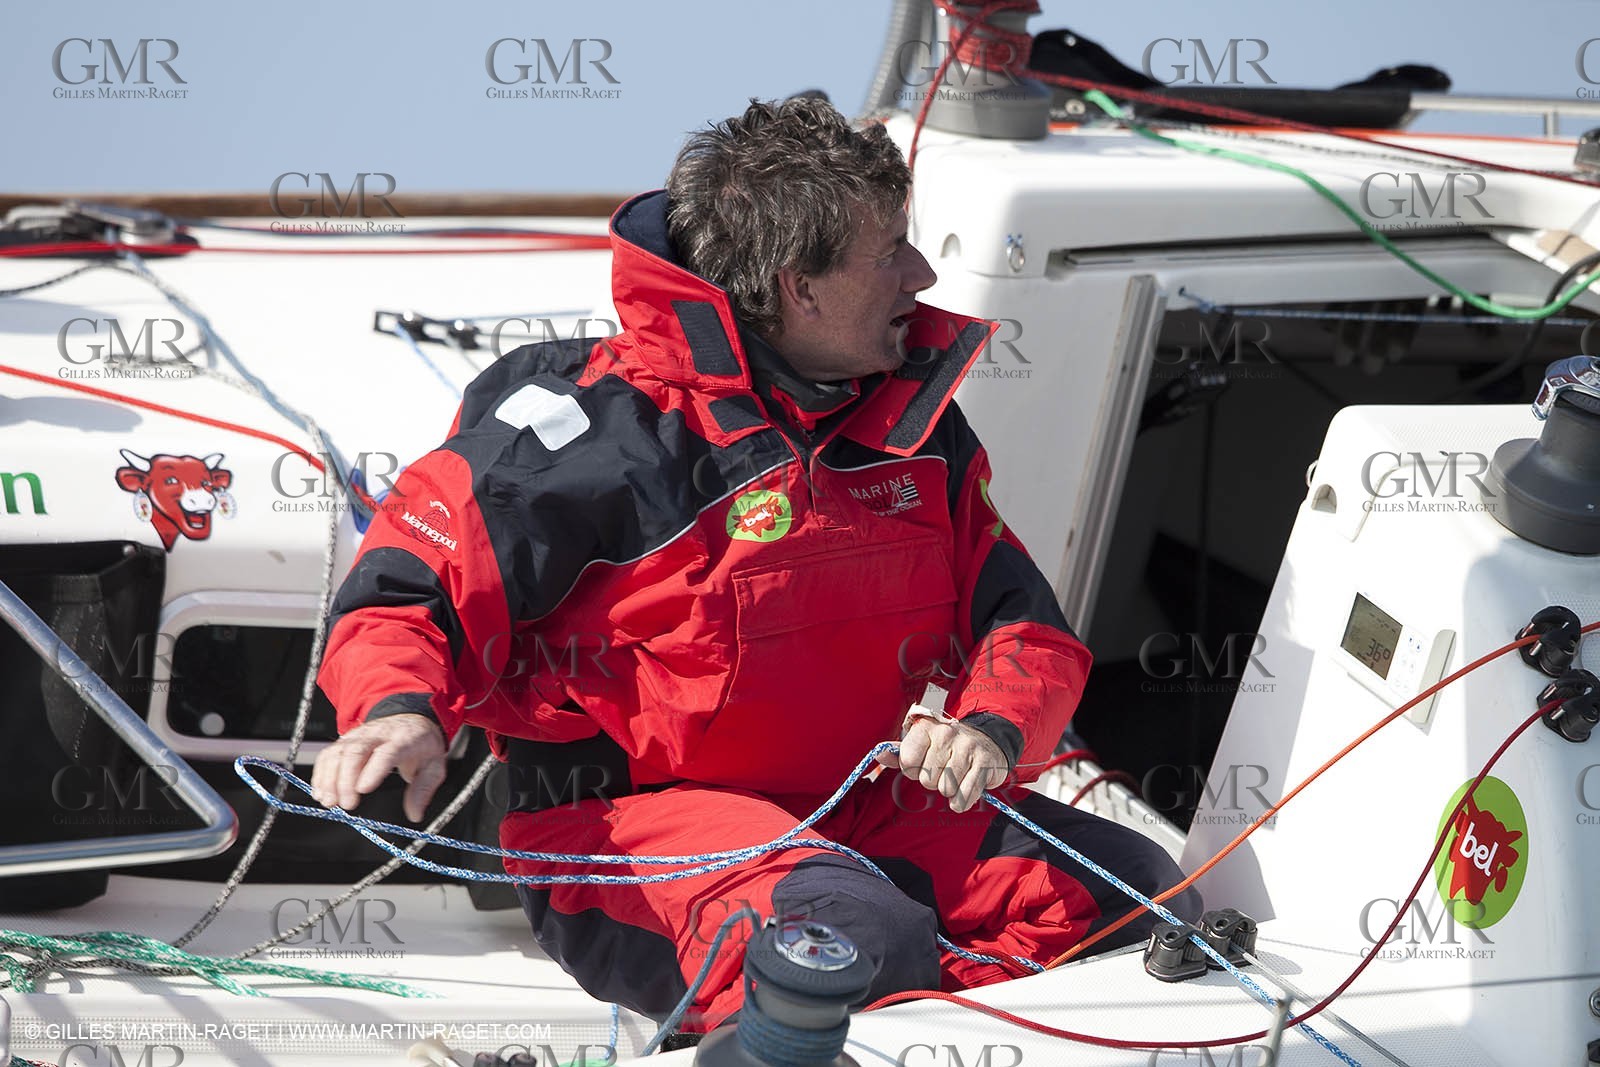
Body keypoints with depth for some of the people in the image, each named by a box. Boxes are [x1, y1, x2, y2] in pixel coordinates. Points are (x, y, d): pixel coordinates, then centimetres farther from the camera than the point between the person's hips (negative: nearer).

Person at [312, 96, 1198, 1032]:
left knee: (1143, 891, -11)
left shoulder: (915, 422, 9)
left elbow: (1022, 615, 13)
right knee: (866, 942, -37)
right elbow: (411, 584, -11)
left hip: (871, 809, 7)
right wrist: (399, 709, -34)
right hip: (628, 822, -7)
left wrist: (993, 726, -11)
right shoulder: (609, 425, -14)